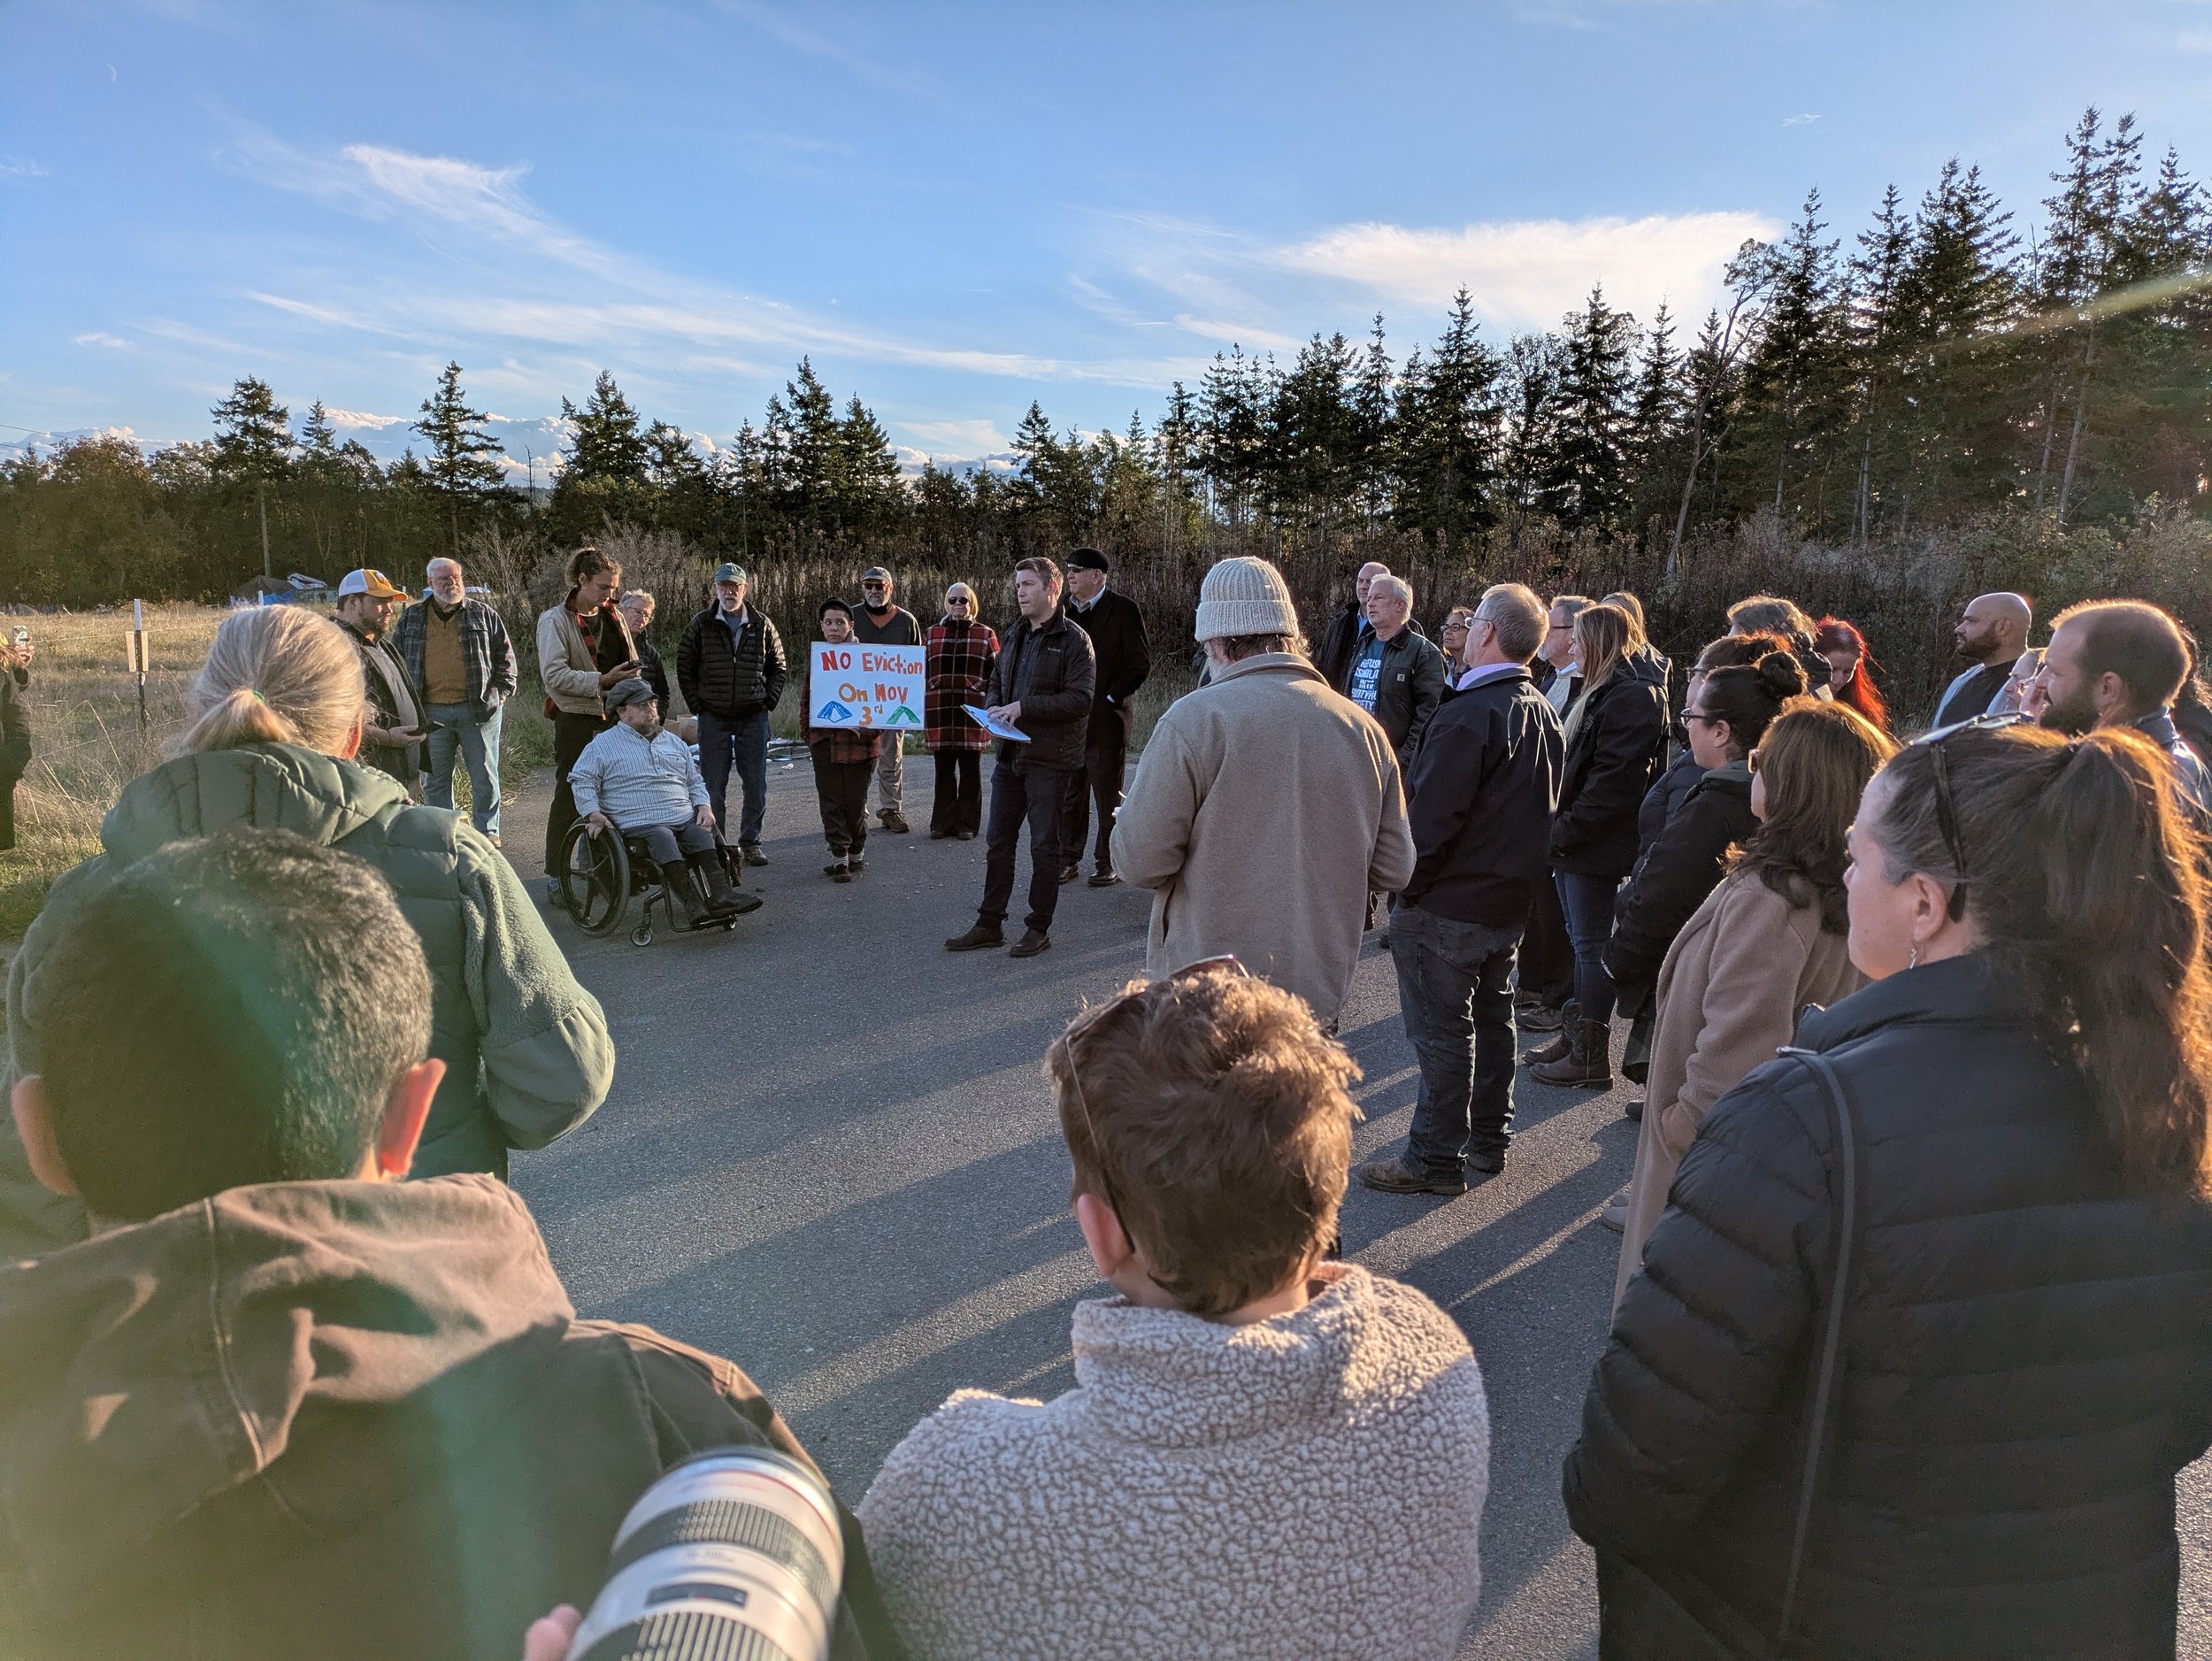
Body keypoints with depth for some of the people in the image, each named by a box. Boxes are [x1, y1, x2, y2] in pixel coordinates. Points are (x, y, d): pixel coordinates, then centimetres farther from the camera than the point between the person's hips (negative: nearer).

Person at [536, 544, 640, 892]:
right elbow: (554, 674, -16)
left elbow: (629, 663, 23)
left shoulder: (612, 616, 12)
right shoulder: (555, 620, -6)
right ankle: (555, 877, 8)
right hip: (576, 722, -6)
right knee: (569, 798, 0)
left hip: (615, 718, 6)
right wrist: (602, 680, -22)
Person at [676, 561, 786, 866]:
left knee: (755, 786, 5)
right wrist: (696, 704, 0)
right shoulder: (701, 624, 1)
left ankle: (750, 843, 17)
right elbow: (684, 667, 7)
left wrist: (769, 700, 4)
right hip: (713, 718, -1)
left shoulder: (762, 624, 5)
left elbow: (780, 666, 14)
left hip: (754, 717, 1)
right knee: (713, 787, 3)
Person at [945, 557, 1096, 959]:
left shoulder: (1074, 640, -9)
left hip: (1049, 760, -7)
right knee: (998, 842, 11)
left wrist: (1024, 707, -20)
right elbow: (995, 682, 24)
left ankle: (1039, 928, 14)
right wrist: (993, 707, 1)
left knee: (1044, 845, 2)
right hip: (1010, 755, 7)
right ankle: (989, 924, 21)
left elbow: (1080, 699, -17)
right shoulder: (1014, 636, 14)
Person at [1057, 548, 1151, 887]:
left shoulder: (1124, 610, -6)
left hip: (1106, 719, -5)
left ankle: (1108, 863, 14)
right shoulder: (1064, 610, 10)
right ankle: (1068, 859, 19)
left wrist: (1110, 698, -11)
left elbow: (1141, 663, -9)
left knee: (1108, 796, 5)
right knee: (1070, 795, 10)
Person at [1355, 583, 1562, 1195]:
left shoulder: (1470, 715, -23)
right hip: (1513, 899, 9)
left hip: (1450, 906, -9)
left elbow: (1430, 818, -24)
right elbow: (1544, 811, 13)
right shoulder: (1545, 715, 6)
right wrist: (1519, 879, 17)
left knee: (1441, 1030, 1)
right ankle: (1490, 1139, 33)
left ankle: (1436, 1159, 12)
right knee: (1491, 1014, 20)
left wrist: (1407, 889, -12)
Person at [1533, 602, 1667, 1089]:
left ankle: (1592, 1058, 5)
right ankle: (1578, 1038, 26)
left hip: (1595, 847, -10)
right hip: (1574, 844, 10)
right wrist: (1560, 829, 11)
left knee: (1591, 944, -3)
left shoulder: (1632, 697, -16)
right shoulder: (1600, 692, 16)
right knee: (1582, 940, 16)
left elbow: (1615, 781, -23)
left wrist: (1566, 830, -18)